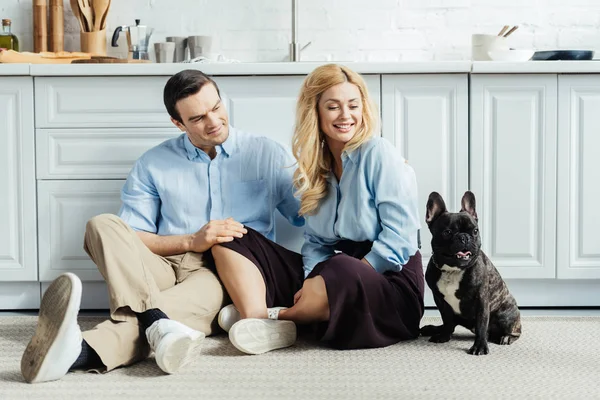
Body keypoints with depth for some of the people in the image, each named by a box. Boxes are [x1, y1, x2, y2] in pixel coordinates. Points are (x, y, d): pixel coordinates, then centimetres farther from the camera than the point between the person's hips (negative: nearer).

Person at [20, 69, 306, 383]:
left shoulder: (266, 154, 11)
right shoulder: (152, 165, 13)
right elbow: (129, 241, 6)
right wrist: (192, 241, -8)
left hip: (226, 275, -2)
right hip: (165, 269, 3)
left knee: (208, 291, -38)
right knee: (103, 225, -21)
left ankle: (84, 352, -62)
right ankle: (158, 323, -48)